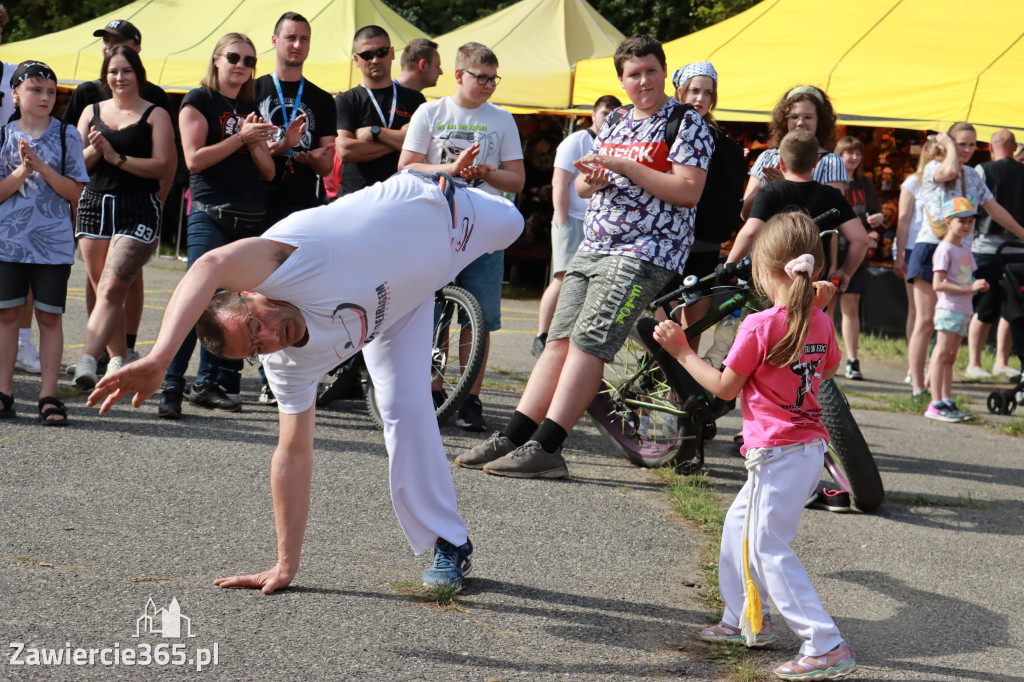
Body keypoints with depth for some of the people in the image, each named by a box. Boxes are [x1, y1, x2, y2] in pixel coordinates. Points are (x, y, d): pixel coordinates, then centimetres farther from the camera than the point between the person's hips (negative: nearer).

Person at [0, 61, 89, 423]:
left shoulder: (66, 135, 2)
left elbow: (74, 192, -3)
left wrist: (41, 166, -15)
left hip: (53, 242, -1)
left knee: (50, 317, 0)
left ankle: (48, 395, 4)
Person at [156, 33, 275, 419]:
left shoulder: (252, 109, 19)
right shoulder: (199, 101, 2)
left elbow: (268, 172, 16)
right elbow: (194, 159, -9)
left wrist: (256, 143, -2)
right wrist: (240, 138, -10)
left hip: (250, 218, 6)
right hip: (210, 214, -6)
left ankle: (209, 384, 11)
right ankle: (170, 388, -15)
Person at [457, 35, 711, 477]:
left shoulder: (686, 123, -4)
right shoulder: (615, 125, 18)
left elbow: (689, 191, -15)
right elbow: (582, 186, 24)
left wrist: (624, 166, -16)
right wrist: (591, 180, -1)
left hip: (644, 253, -7)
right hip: (592, 249, 7)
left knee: (587, 343, -15)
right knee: (559, 341, 2)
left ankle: (546, 449, -18)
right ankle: (511, 437, 0)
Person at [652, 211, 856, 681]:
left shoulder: (759, 326, -17)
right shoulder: (820, 323, 4)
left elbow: (724, 387, -10)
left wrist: (681, 351, -1)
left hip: (777, 453, -9)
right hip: (811, 446, 9)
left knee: (769, 549, -7)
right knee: (739, 523, 25)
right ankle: (744, 620, 34)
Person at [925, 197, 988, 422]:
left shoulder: (966, 249, 17)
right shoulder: (944, 249, -10)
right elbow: (938, 284, -18)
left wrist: (979, 286, 2)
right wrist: (969, 289, -20)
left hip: (964, 310, 9)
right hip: (948, 309, -9)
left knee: (950, 357, 10)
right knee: (942, 354, -11)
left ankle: (947, 402, 13)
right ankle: (936, 404, -14)